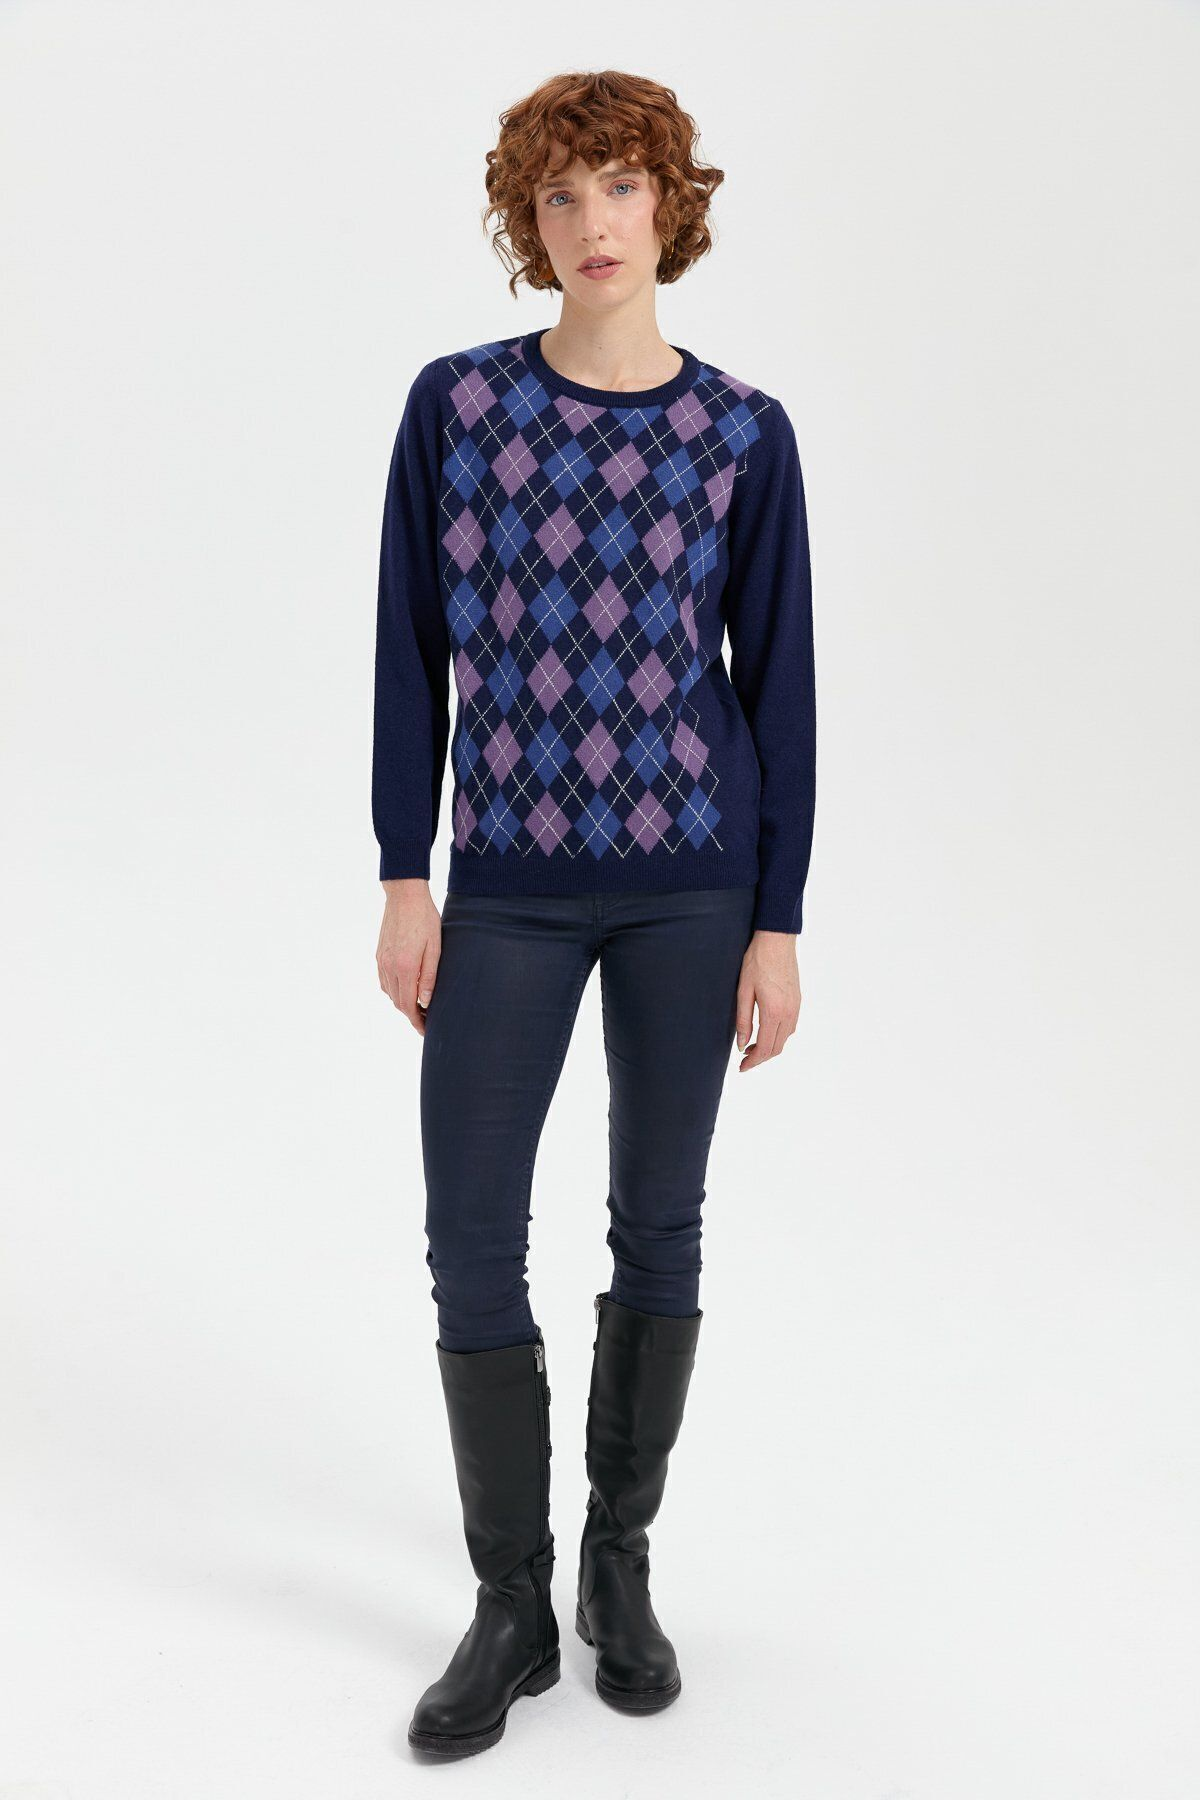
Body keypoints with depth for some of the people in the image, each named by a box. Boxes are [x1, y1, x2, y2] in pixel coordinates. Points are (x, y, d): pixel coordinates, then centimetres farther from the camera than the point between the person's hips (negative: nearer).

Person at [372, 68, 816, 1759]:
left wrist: (778, 921, -2)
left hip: (691, 886, 0)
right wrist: (406, 877, -2)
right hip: (508, 889, 1)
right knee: (472, 1237, 1)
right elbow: (413, 651, 3)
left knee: (660, 1225, 10)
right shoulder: (457, 403, 1)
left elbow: (777, 681, 1)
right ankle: (512, 1602, 20)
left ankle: (621, 1564, 30)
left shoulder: (742, 433, 0)